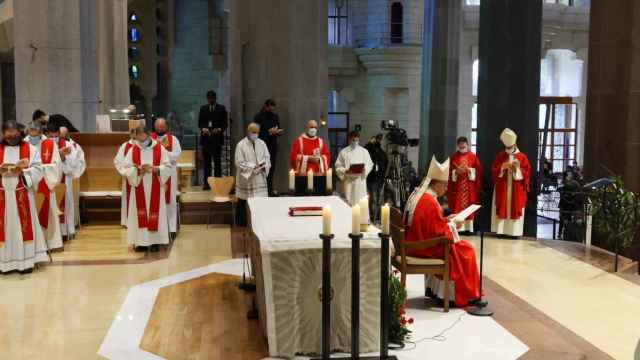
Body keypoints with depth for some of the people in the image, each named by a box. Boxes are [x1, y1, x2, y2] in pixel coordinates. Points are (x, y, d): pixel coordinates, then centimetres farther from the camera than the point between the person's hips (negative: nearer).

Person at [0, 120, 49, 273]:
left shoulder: (30, 149, 1)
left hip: (23, 195, -1)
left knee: (24, 225, 2)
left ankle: (26, 260, 7)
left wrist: (21, 172, -20)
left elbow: (37, 170, -5)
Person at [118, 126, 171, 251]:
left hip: (154, 189, -1)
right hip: (138, 188, 1)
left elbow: (168, 167, -2)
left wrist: (155, 169, -19)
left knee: (155, 213, 1)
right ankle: (141, 241, 7)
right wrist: (137, 170, -18)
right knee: (139, 214, 2)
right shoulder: (132, 150, 3)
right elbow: (125, 169, -1)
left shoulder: (160, 148, -1)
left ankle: (155, 241, 8)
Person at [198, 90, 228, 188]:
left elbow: (225, 123, 3)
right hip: (206, 138, 2)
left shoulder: (221, 109, 6)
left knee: (217, 161, -1)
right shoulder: (203, 108, 13)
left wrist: (219, 129, -16)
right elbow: (200, 122, 11)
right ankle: (206, 183, 5)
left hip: (217, 138, -2)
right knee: (206, 161, 2)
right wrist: (203, 128, -10)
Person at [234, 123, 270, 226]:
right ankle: (241, 224, 17)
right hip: (245, 179, -3)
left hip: (260, 178, 3)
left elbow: (267, 158, 7)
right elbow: (239, 163, -10)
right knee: (242, 202, 5)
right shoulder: (241, 145, -7)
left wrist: (263, 166, -14)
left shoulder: (262, 143, 6)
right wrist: (253, 167, -17)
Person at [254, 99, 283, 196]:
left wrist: (279, 132, -3)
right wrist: (269, 132, -18)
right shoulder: (258, 117, -3)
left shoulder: (275, 116, 13)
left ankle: (270, 190, 10)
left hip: (273, 146, 5)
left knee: (271, 169, 3)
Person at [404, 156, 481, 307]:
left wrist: (446, 219, 12)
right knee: (465, 250, 3)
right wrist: (453, 226, -5)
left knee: (459, 246, 25)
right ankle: (465, 296, 14)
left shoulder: (418, 194, 7)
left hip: (415, 244, 10)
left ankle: (433, 288, 24)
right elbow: (439, 232, -22)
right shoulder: (430, 201, -23)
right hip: (425, 247, -10)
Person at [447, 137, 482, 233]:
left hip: (470, 187, 0)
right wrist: (456, 171, -13)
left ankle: (468, 228, 5)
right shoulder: (453, 157, 7)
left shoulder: (473, 156, 5)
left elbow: (478, 171, 1)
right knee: (457, 207, -4)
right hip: (457, 186, 0)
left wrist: (469, 170, -14)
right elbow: (449, 171, 5)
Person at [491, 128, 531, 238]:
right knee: (501, 209, -1)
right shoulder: (499, 156, 6)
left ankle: (514, 232, 1)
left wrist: (517, 169, -17)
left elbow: (527, 173, -1)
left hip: (516, 190, -1)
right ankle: (500, 230, 2)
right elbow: (494, 171, 2)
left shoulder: (522, 157, 2)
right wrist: (502, 168, -16)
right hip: (502, 188, 1)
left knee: (515, 209, -1)